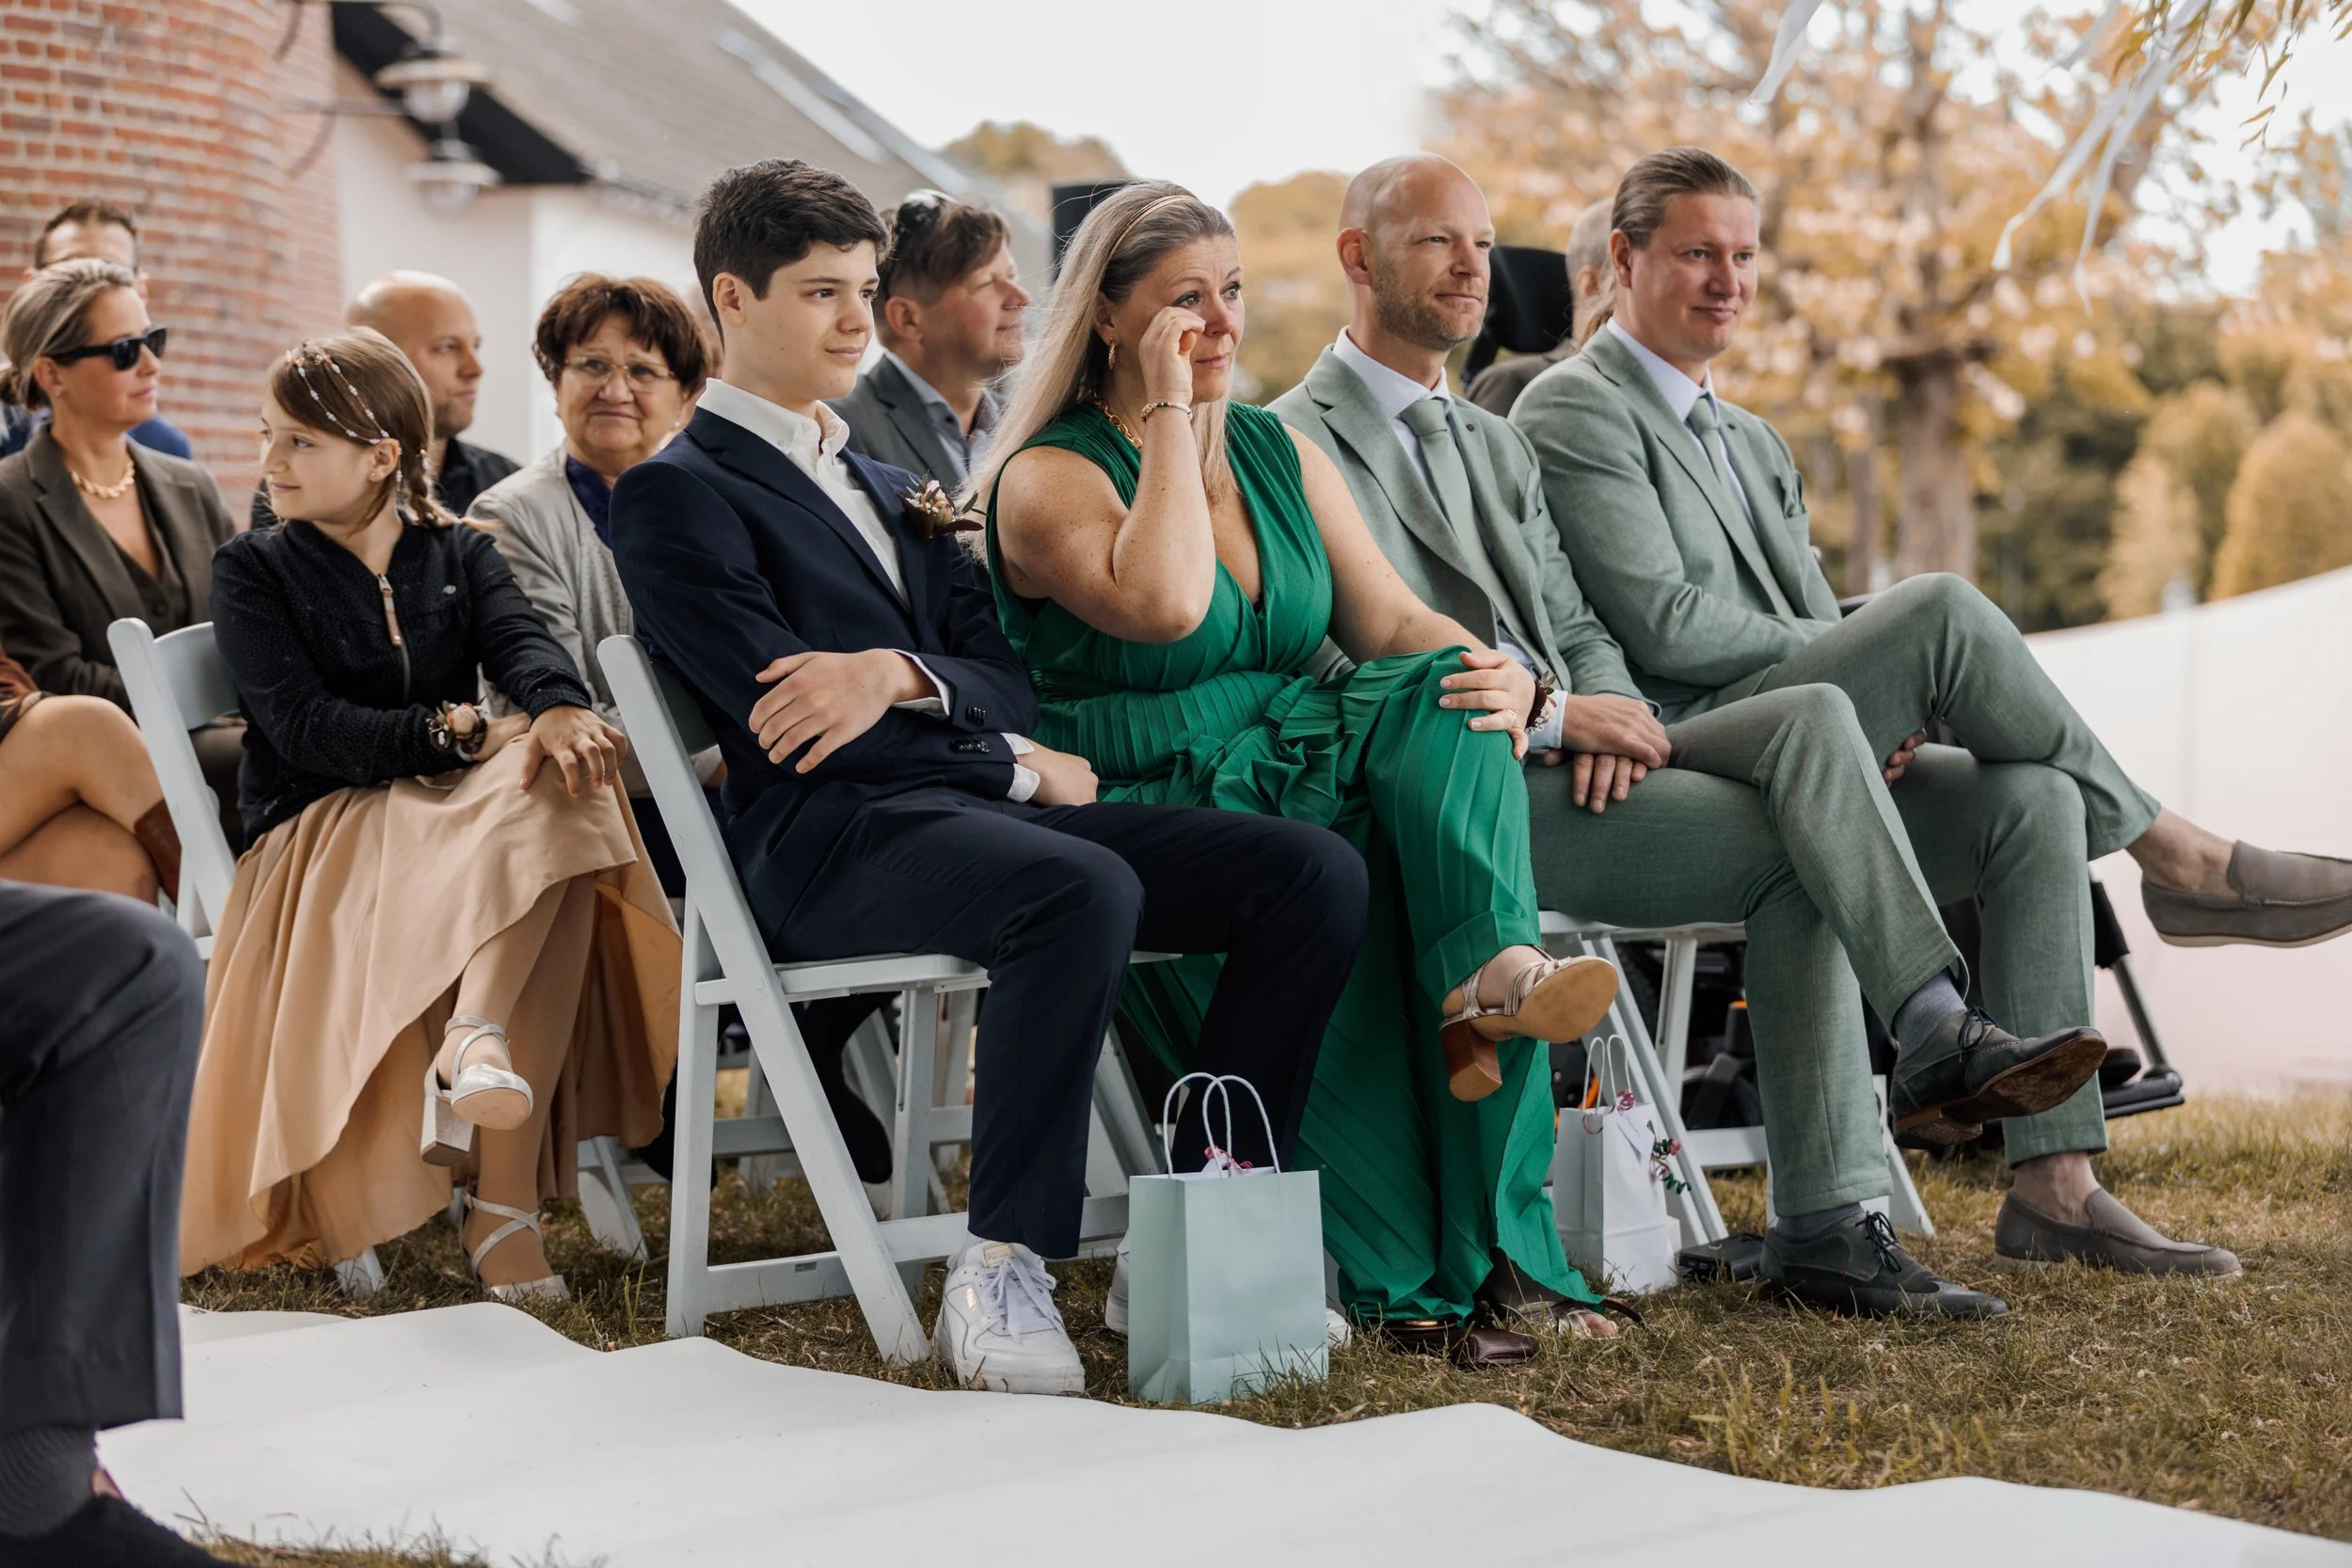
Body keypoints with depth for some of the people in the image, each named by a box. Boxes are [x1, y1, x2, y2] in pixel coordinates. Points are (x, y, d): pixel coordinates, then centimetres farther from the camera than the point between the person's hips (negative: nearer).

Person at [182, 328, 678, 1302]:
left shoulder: (458, 554, 15)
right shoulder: (252, 572, 6)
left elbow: (521, 639, -7)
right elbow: (302, 725, -10)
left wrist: (560, 710, -32)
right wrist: (461, 733, -21)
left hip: (464, 817, 4)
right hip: (323, 836, -4)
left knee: (557, 790, -32)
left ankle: (476, 1037, -46)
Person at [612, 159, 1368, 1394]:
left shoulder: (888, 490, 30)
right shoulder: (674, 494, 5)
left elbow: (1007, 681, 17)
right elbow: (781, 713, -9)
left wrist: (903, 675, -8)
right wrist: (1018, 764, -2)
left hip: (977, 800, 8)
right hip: (831, 834, -7)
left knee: (1314, 870, -13)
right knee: (1085, 891, -39)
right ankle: (999, 1276, -32)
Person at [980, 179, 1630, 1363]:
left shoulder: (1282, 455, 18)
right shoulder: (1046, 479, -2)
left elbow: (1393, 624, 10)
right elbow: (1165, 604, -22)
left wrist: (1504, 676, -12)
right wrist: (1169, 414, -12)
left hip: (1305, 783, 5)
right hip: (1154, 813, -5)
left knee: (1452, 694, -24)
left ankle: (1485, 981, -43)